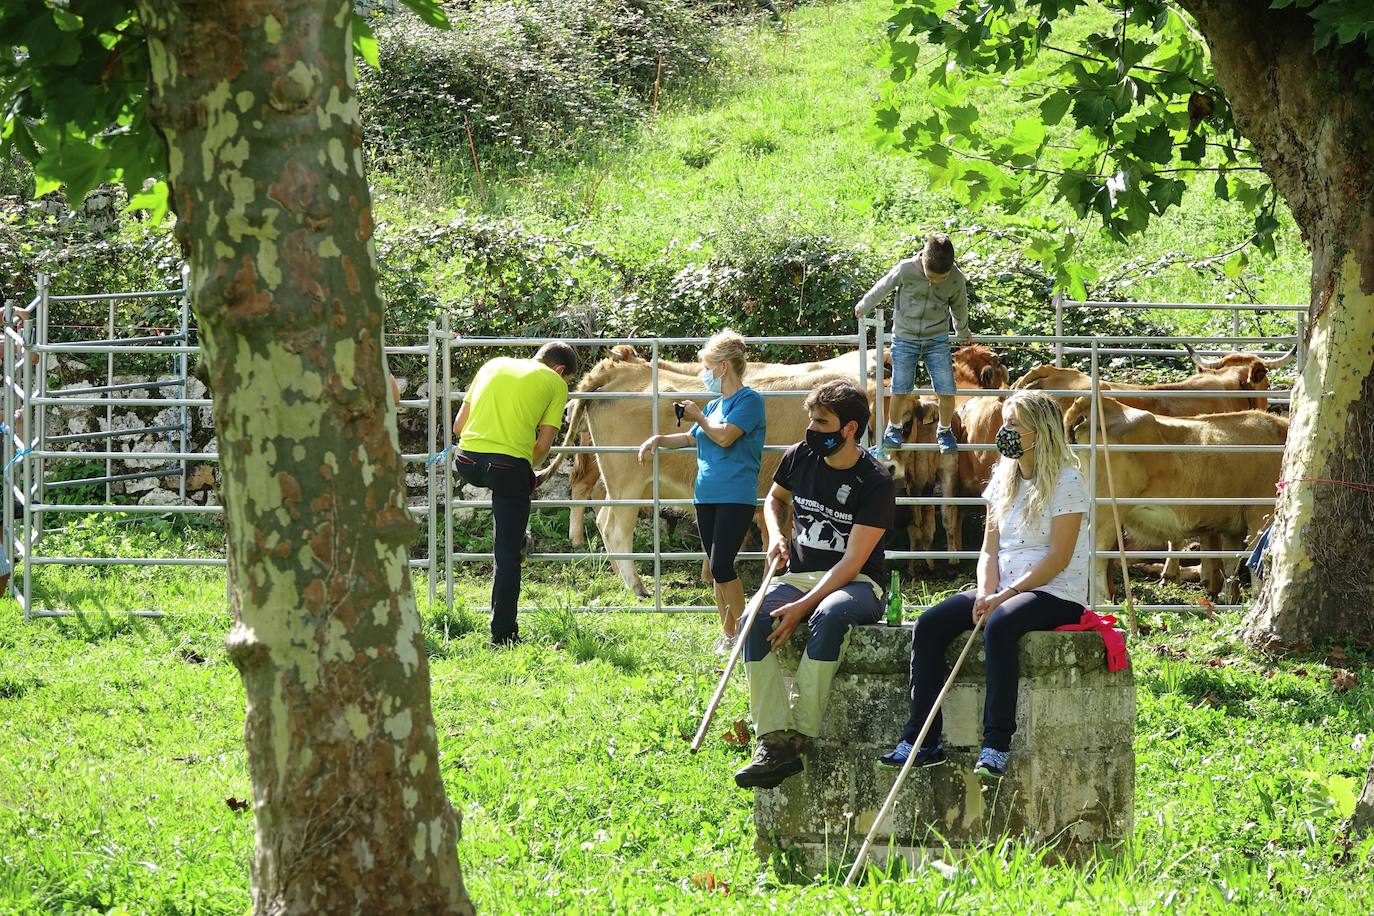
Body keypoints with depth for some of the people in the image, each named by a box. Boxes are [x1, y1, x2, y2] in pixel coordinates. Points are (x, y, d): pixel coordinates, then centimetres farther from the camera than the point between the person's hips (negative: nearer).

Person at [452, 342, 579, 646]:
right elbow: (543, 445, 5)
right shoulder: (554, 383, 10)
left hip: (467, 463, 4)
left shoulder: (494, 365, 21)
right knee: (508, 555, 4)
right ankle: (503, 635, 4)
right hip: (510, 466, -4)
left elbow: (458, 427, 20)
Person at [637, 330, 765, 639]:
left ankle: (743, 629, -6)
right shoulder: (715, 405, 17)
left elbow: (724, 437, -19)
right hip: (706, 496, 8)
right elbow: (691, 439, 30)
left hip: (735, 496, -8)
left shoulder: (749, 401, -8)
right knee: (715, 569, 8)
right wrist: (658, 440, 14)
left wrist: (698, 416, -3)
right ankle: (728, 634, 13)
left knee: (721, 566, -15)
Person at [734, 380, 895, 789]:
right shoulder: (800, 457, 5)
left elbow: (852, 562, -17)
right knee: (755, 618, -29)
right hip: (799, 575, 5)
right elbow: (775, 497, 29)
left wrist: (804, 606, -26)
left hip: (856, 585, -5)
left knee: (830, 615, -41)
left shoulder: (875, 482, -11)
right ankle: (774, 741, -37)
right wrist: (775, 535, 7)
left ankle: (800, 735, -39)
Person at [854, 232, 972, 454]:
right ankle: (893, 427, 27)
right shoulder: (906, 270, -19)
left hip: (937, 339, 1)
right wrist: (863, 307, 17)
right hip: (905, 338, -1)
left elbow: (959, 307, 6)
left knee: (947, 392, -4)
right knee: (901, 391, 1)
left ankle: (945, 430, 21)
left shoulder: (956, 279, -14)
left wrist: (963, 332, 24)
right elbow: (882, 288, 0)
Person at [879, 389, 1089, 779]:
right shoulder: (1004, 479, 15)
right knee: (929, 624, -15)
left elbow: (1059, 557, -14)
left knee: (999, 626, -38)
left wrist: (1006, 595, -20)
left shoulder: (1066, 480, -7)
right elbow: (990, 550, 13)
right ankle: (921, 740, -17)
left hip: (1056, 593, -7)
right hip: (1004, 590, 7)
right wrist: (986, 593, -8)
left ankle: (997, 745, -36)